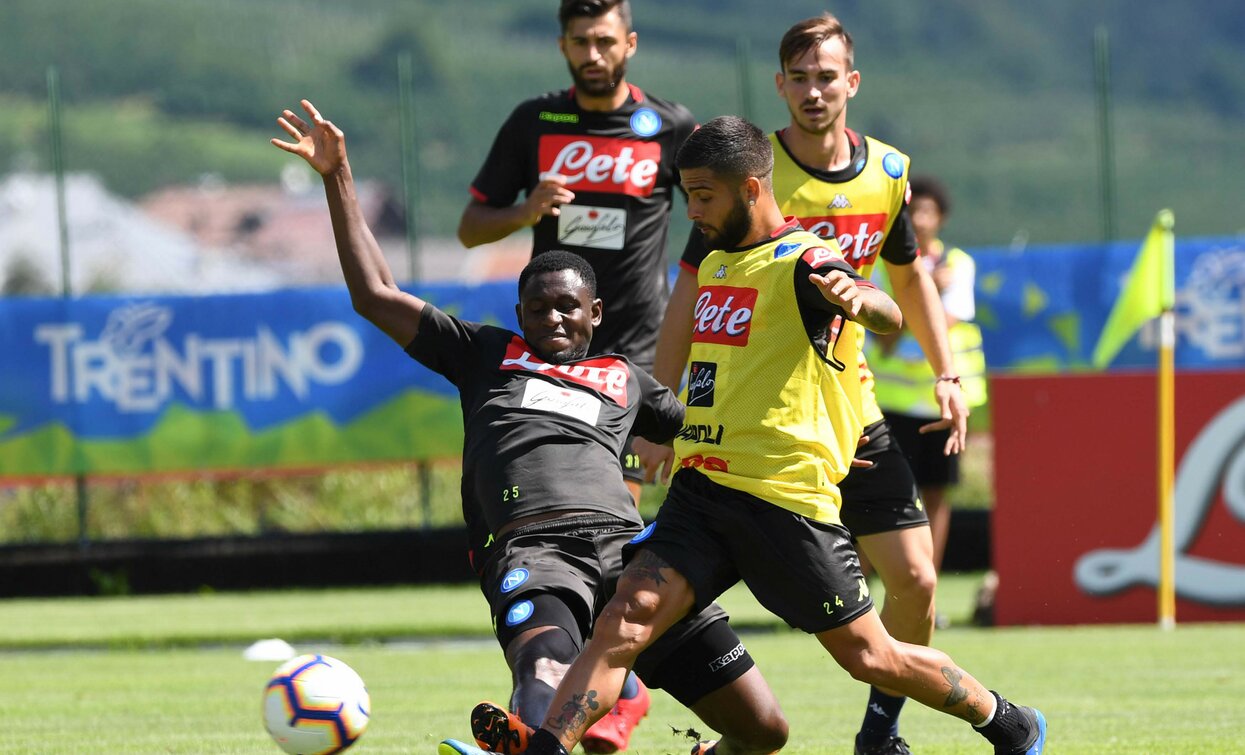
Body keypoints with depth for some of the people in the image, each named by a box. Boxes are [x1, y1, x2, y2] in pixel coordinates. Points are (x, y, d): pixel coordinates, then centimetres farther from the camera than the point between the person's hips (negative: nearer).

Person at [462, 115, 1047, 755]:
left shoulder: (803, 262, -11)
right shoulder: (715, 261, 14)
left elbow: (889, 316, -32)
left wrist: (856, 299, -54)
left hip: (786, 498, -6)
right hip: (699, 488, 6)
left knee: (870, 658, 4)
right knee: (624, 623, -15)